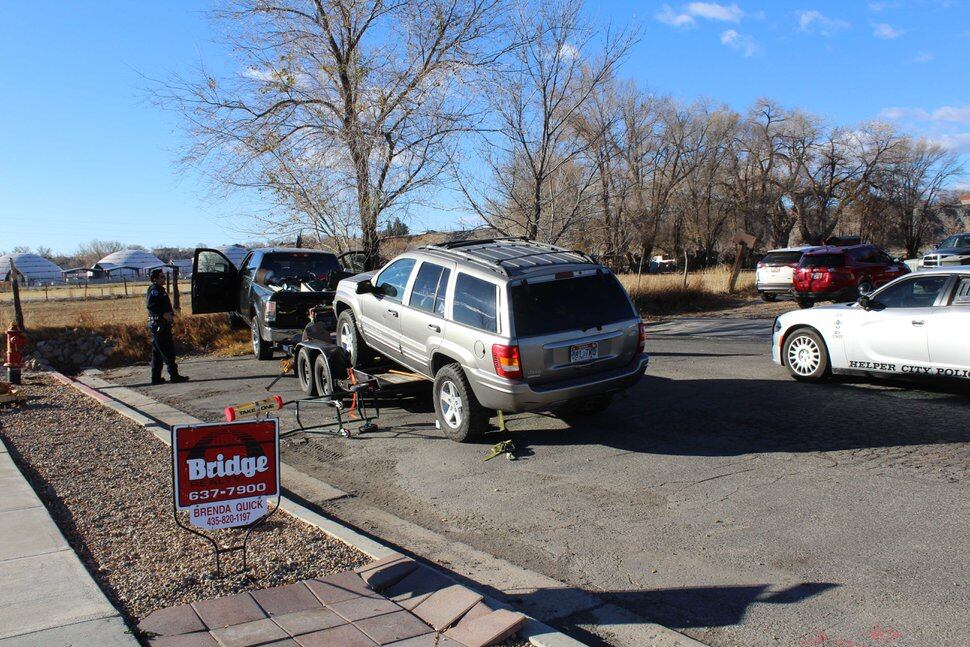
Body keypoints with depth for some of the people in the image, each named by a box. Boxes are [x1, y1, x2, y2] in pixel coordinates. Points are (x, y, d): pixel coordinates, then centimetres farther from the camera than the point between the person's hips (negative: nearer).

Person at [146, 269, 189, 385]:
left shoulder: (160, 290, 19)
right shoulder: (154, 290, -12)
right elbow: (150, 305, -24)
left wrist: (170, 313, 10)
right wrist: (164, 314, -26)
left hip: (157, 325, 10)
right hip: (159, 325, -10)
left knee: (157, 352, 11)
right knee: (168, 350, -8)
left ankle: (156, 378, 15)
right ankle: (174, 375, -6)